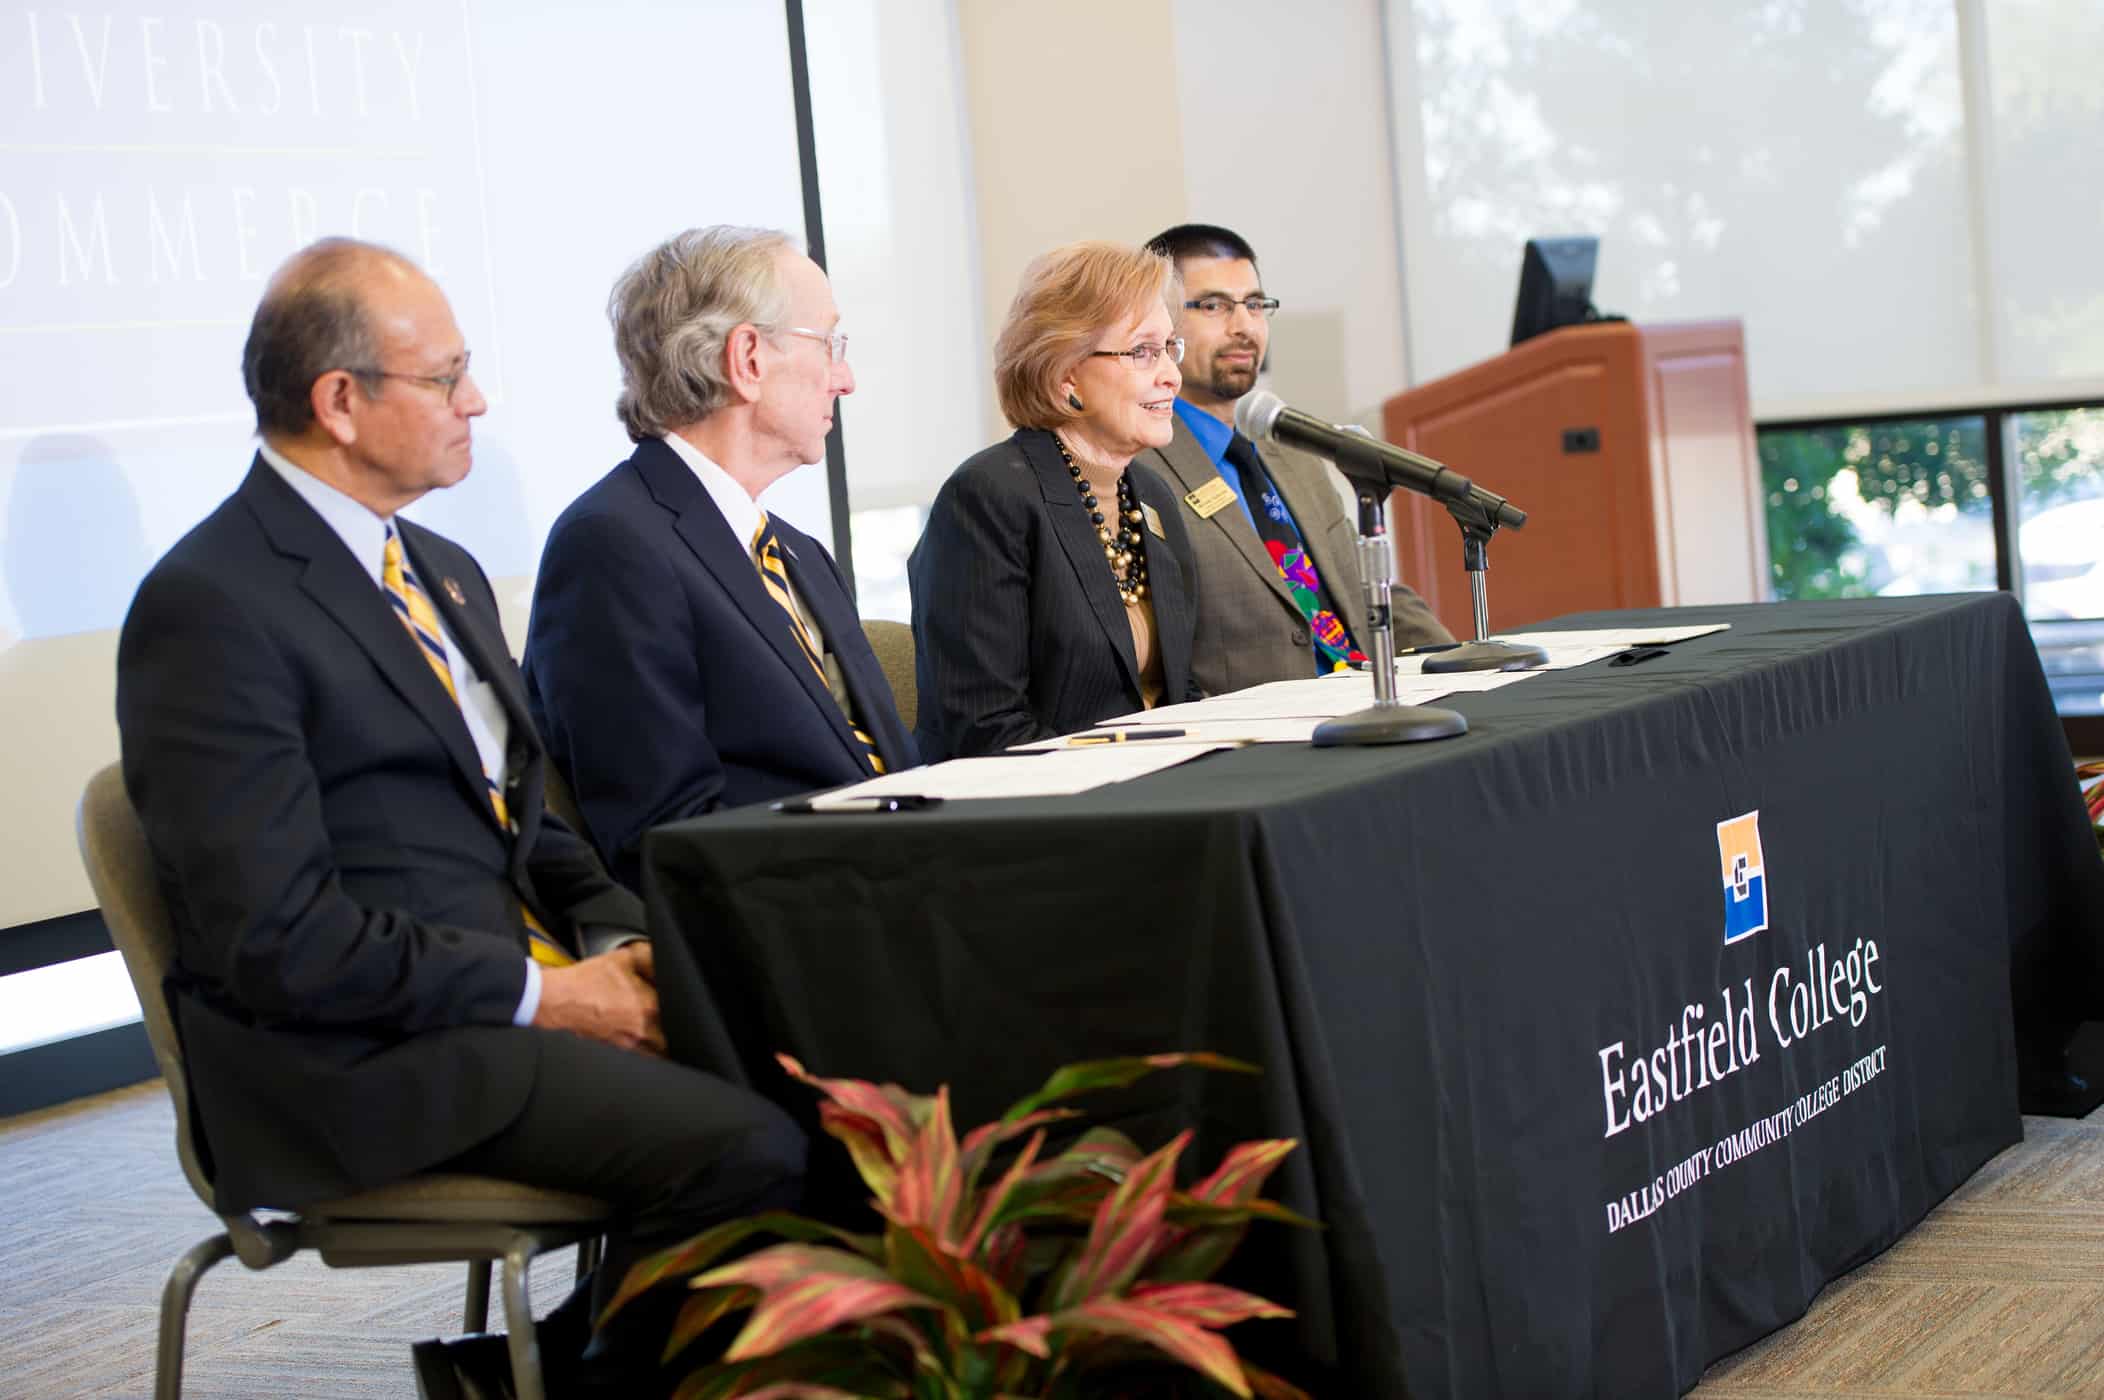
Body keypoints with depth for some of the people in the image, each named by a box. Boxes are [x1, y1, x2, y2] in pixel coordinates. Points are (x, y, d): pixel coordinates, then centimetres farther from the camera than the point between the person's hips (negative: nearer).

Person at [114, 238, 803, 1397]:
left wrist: (620, 943, 2)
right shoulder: (209, 604, -11)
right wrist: (538, 994, -16)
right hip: (364, 1055, -9)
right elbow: (277, 938, -17)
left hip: (522, 992, 9)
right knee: (745, 1151, -25)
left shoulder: (444, 571, 17)